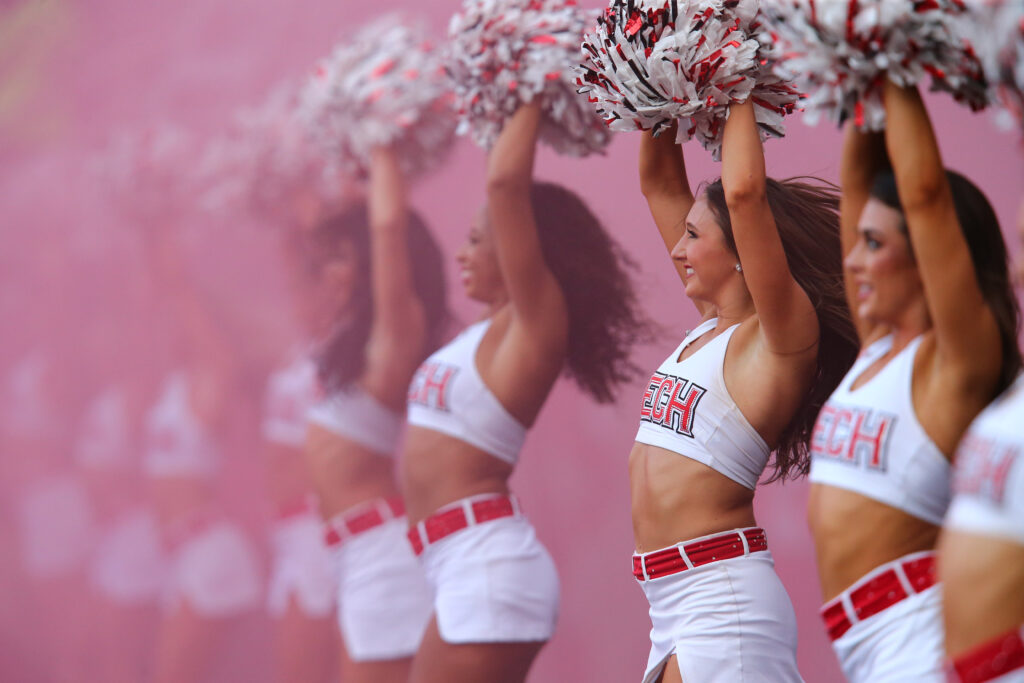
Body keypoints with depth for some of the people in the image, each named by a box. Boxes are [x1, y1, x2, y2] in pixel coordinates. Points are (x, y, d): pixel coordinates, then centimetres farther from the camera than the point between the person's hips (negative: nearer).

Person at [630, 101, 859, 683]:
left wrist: (741, 100, -9)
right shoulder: (711, 324, 14)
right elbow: (660, 182, 22)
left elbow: (743, 192, -22)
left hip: (724, 595, -9)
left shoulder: (782, 337, -9)